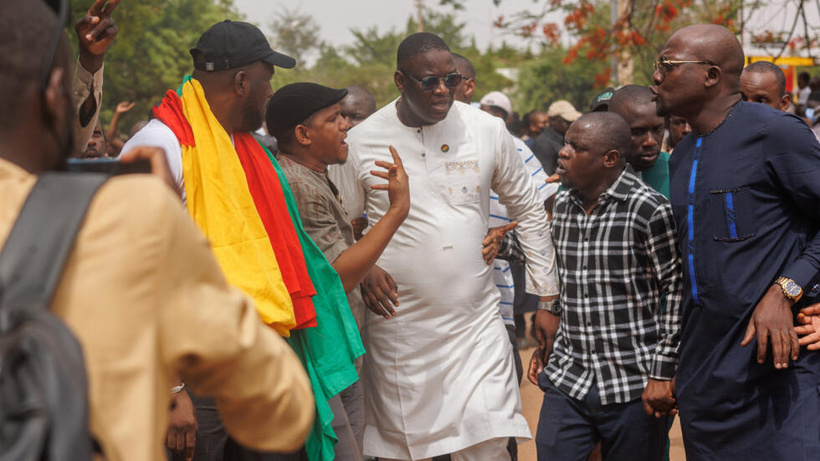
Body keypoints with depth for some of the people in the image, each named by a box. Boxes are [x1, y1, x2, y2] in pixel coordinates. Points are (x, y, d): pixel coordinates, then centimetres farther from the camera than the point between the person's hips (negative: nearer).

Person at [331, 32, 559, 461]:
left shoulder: (487, 129, 1)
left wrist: (545, 296, 10)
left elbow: (529, 208, 12)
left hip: (476, 318, 1)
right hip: (398, 325, 0)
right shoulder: (362, 141, -3)